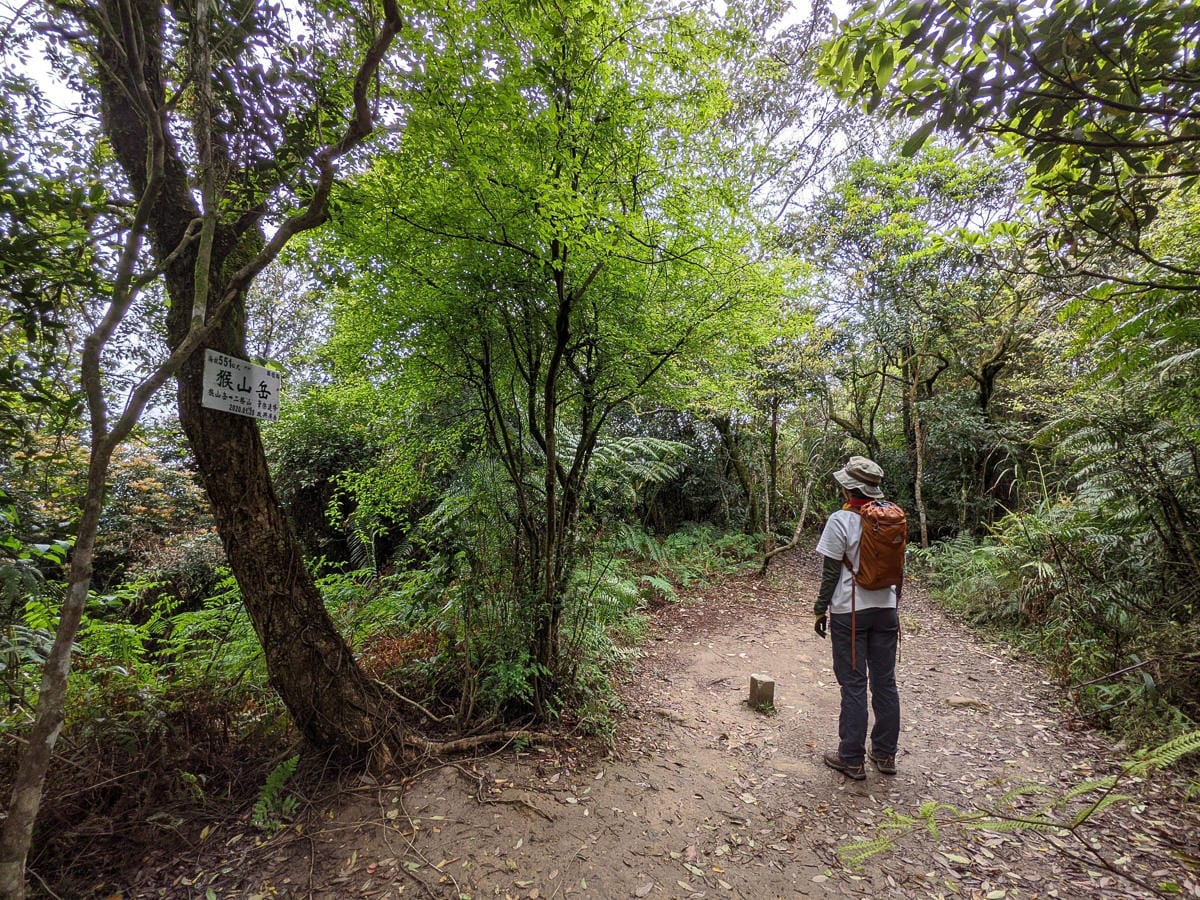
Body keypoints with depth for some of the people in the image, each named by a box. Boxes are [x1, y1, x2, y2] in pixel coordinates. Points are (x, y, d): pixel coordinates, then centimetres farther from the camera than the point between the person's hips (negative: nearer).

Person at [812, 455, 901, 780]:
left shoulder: (841, 520, -15)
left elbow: (831, 572, -13)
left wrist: (820, 610, -2)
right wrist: (893, 606, 20)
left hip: (849, 612, -5)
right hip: (885, 609, 5)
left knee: (854, 685, 4)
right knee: (885, 682, 15)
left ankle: (852, 759, 15)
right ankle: (885, 754, 28)